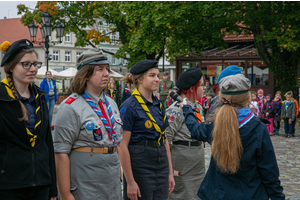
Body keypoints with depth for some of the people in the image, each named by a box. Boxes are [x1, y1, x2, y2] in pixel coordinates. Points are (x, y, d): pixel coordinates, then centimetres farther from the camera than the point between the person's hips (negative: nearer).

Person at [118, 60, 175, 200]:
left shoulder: (158, 105, 11)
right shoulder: (129, 107, -11)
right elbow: (122, 146, -15)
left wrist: (170, 173, 11)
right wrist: (130, 182, -17)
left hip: (161, 165, 7)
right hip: (140, 165, -7)